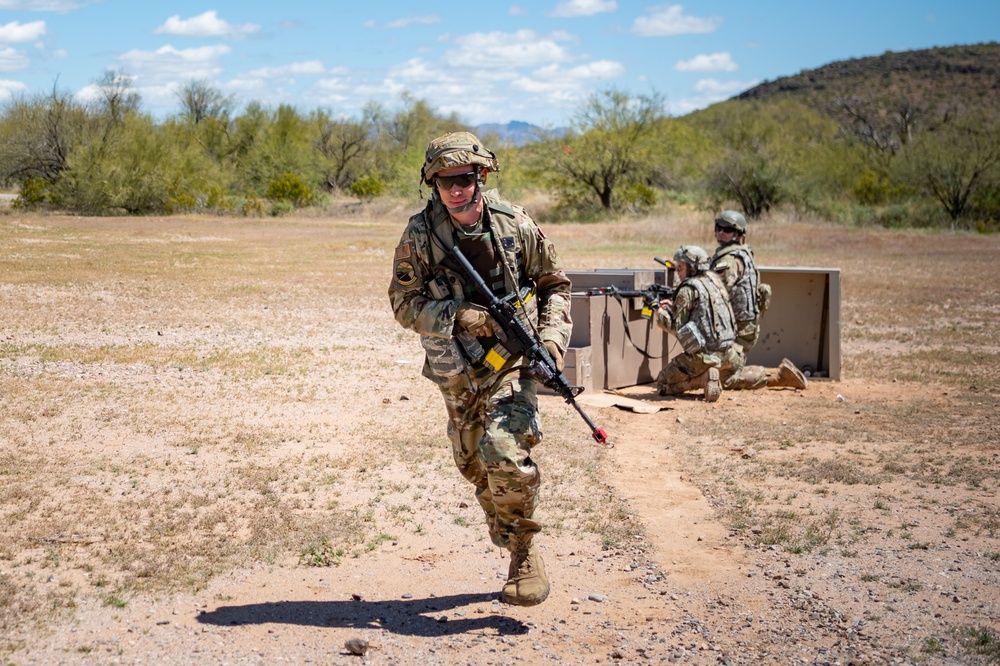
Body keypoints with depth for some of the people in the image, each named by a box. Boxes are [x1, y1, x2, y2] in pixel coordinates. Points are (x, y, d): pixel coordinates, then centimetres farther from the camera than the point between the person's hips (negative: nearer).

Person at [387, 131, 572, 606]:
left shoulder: (514, 224, -7)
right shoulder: (420, 235, -7)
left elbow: (554, 284, 6)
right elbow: (403, 304, -4)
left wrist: (552, 335, -9)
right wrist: (458, 314, -19)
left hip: (512, 360, -2)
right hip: (458, 375, 2)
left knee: (503, 454, -22)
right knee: (475, 466, 12)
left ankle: (524, 550, 0)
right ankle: (507, 535, 39)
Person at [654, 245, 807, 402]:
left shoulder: (688, 290, -12)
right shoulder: (714, 281, 11)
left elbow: (676, 326, -8)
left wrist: (661, 314, 8)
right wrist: (672, 307, 17)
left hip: (705, 355, -8)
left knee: (663, 384, 0)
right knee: (731, 379, 37)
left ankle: (704, 379, -18)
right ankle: (781, 373, 22)